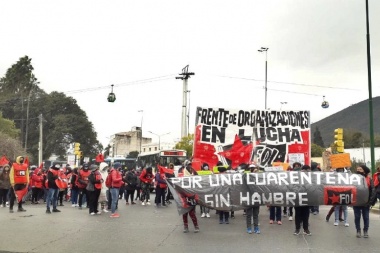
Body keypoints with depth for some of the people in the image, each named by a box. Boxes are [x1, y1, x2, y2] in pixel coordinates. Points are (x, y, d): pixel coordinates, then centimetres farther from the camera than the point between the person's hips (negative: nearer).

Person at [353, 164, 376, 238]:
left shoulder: (369, 179, -3)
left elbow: (373, 190, -6)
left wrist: (370, 201, -14)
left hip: (366, 202, -1)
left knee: (366, 217, 8)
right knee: (357, 217, 8)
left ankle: (365, 231, 22)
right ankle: (358, 231, 20)